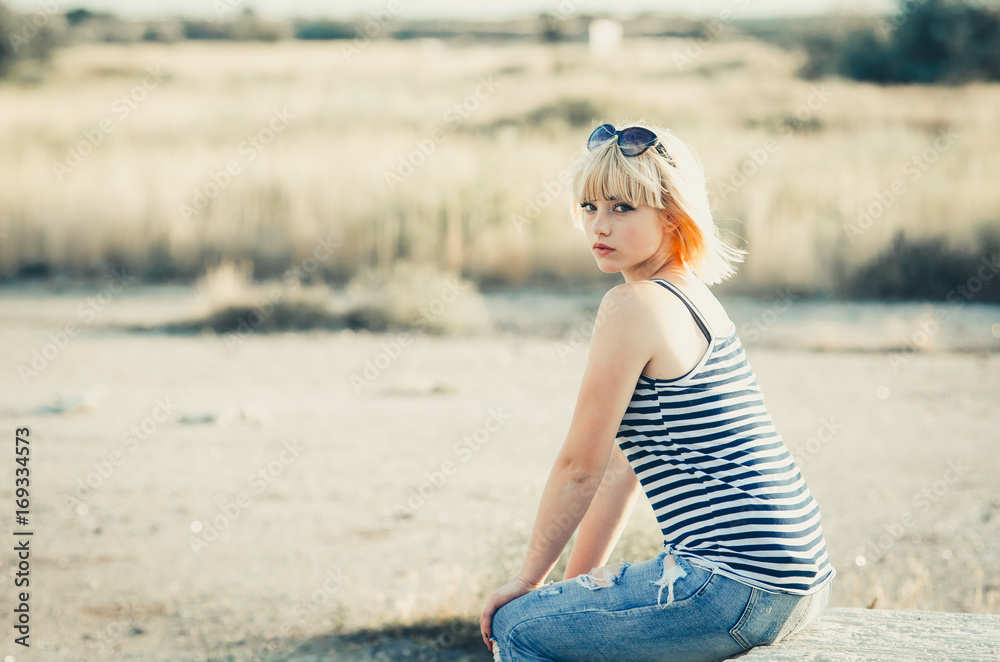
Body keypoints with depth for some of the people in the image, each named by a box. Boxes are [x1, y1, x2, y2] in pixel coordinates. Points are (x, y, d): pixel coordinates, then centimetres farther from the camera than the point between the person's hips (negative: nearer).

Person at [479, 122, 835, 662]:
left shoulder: (633, 305, -13)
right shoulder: (694, 297, 16)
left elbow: (579, 466, -7)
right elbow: (623, 465, 20)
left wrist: (528, 580, 5)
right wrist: (576, 579, 22)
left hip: (740, 586, -10)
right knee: (570, 607, 26)